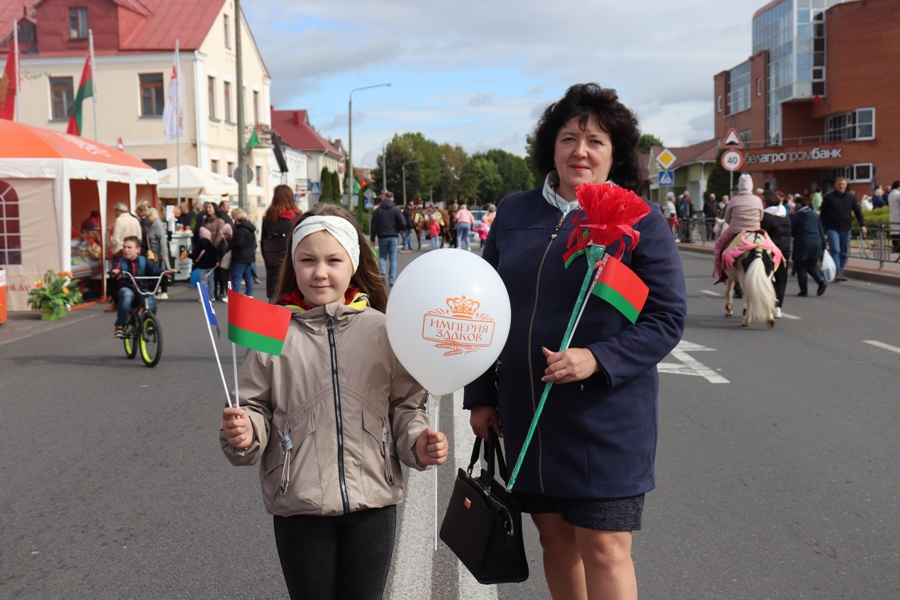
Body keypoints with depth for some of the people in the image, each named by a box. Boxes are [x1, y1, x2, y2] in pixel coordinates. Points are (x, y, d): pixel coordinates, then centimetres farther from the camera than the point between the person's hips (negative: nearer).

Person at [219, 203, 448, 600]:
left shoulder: (380, 331, 0)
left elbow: (404, 405, 7)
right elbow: (257, 407, 2)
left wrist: (418, 442, -10)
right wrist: (245, 432, -18)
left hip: (372, 504, 1)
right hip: (299, 508, -1)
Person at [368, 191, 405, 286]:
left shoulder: (377, 210, 1)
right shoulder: (396, 209, -2)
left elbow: (373, 226, 0)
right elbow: (403, 223, -9)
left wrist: (372, 238, 6)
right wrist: (397, 230, 10)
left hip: (382, 237, 1)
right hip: (393, 237, -1)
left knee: (382, 256, 12)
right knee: (393, 258, 4)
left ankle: (383, 272, -15)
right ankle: (392, 279, 2)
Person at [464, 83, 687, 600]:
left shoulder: (640, 222, -3)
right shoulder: (514, 213, 8)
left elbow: (668, 317, -6)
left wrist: (597, 361, -21)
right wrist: (481, 396, 12)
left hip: (606, 418, -4)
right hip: (525, 414, 4)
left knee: (604, 548, -2)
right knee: (554, 534, 15)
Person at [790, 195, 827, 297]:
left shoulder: (795, 216, -6)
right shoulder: (815, 215, 12)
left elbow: (792, 231, -5)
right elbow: (821, 231, 12)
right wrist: (823, 244, 15)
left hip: (802, 244, -5)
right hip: (816, 244, 5)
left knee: (801, 267, 4)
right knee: (812, 265, 16)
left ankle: (803, 290, 2)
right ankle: (821, 281, -9)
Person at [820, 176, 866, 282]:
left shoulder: (851, 197, 8)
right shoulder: (829, 197, 0)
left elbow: (857, 211, 11)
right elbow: (823, 213, 2)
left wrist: (862, 225, 3)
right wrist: (822, 228, -2)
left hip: (846, 229, 3)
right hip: (832, 228, -3)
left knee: (844, 252, 6)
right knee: (835, 250, -13)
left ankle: (841, 272, 15)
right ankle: (837, 272, -15)